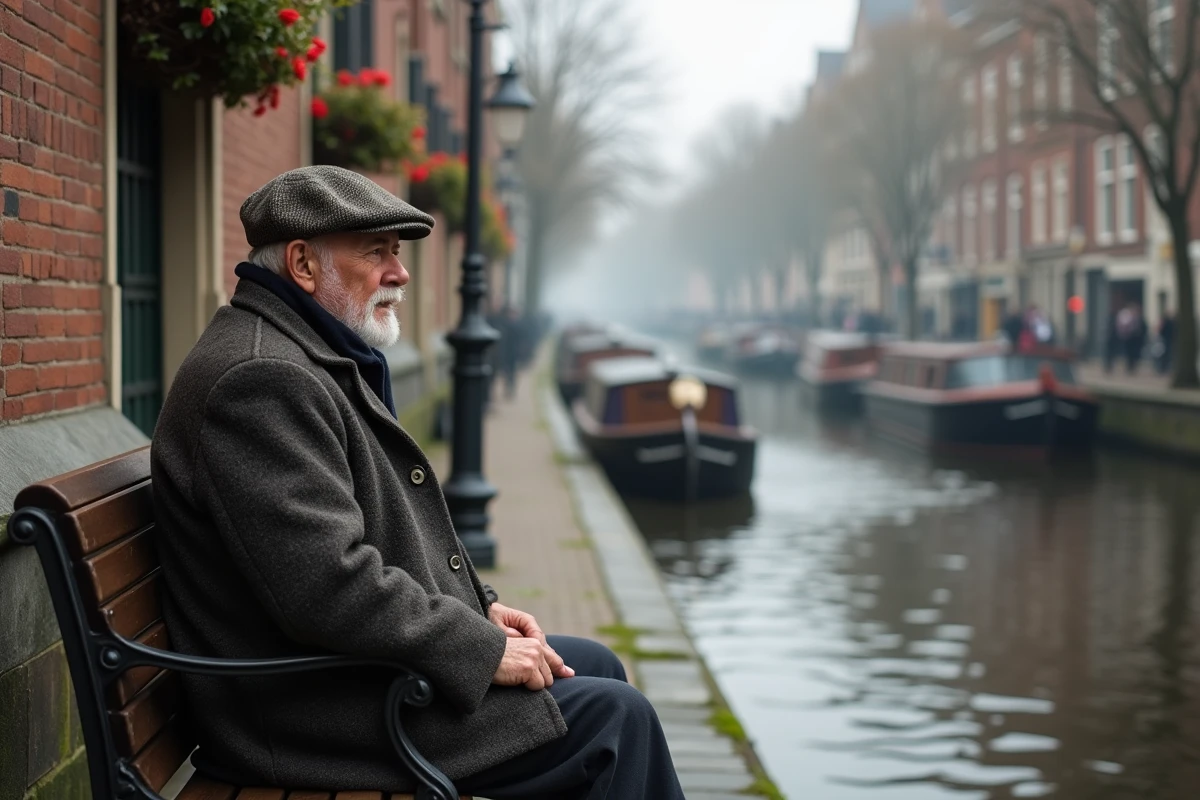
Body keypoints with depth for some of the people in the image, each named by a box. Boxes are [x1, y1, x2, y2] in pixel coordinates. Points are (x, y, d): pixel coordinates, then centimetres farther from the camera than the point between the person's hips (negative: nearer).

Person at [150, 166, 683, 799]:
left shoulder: (316, 360, 14)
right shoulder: (260, 378, -22)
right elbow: (329, 586, -29)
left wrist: (480, 607, 9)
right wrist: (485, 650, -19)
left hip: (355, 665, 11)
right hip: (319, 714, -11)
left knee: (596, 667, 16)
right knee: (614, 716, -10)